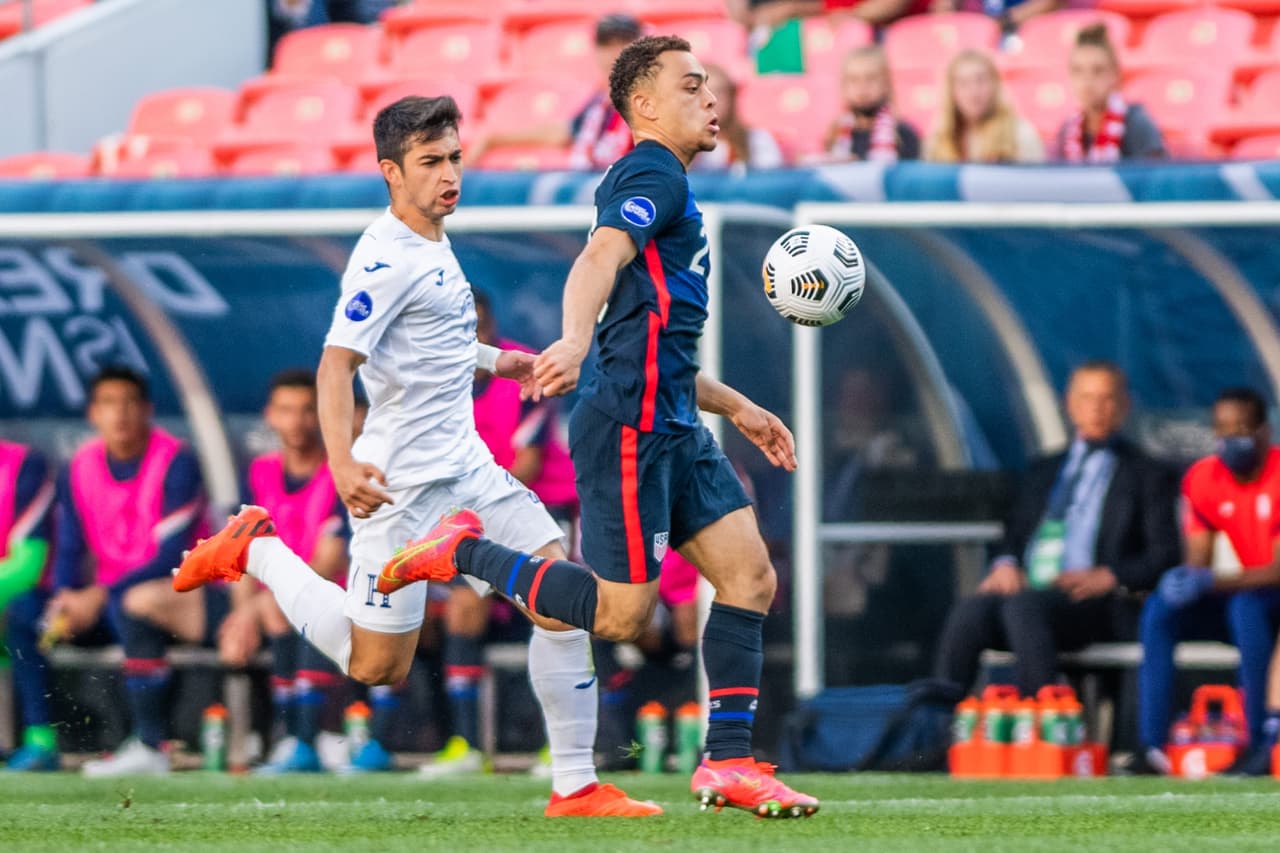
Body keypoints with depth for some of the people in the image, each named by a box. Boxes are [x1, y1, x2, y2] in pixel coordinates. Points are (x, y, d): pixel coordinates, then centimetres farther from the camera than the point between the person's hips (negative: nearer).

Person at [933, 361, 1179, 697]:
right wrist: (1005, 564, 2)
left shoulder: (1143, 475, 14)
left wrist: (1108, 578, -12)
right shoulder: (1045, 471, 30)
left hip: (1093, 604, -4)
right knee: (968, 614, -29)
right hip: (1026, 590, 4)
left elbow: (1163, 556, 5)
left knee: (1023, 607, -37)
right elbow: (1014, 536, 27)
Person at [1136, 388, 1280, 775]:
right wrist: (1184, 582, -24)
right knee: (1158, 611, -18)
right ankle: (1151, 747, -26)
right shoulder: (1202, 479, 0)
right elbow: (1196, 564, 2)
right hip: (1240, 596, 6)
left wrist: (1210, 583, -33)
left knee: (1246, 605, -37)